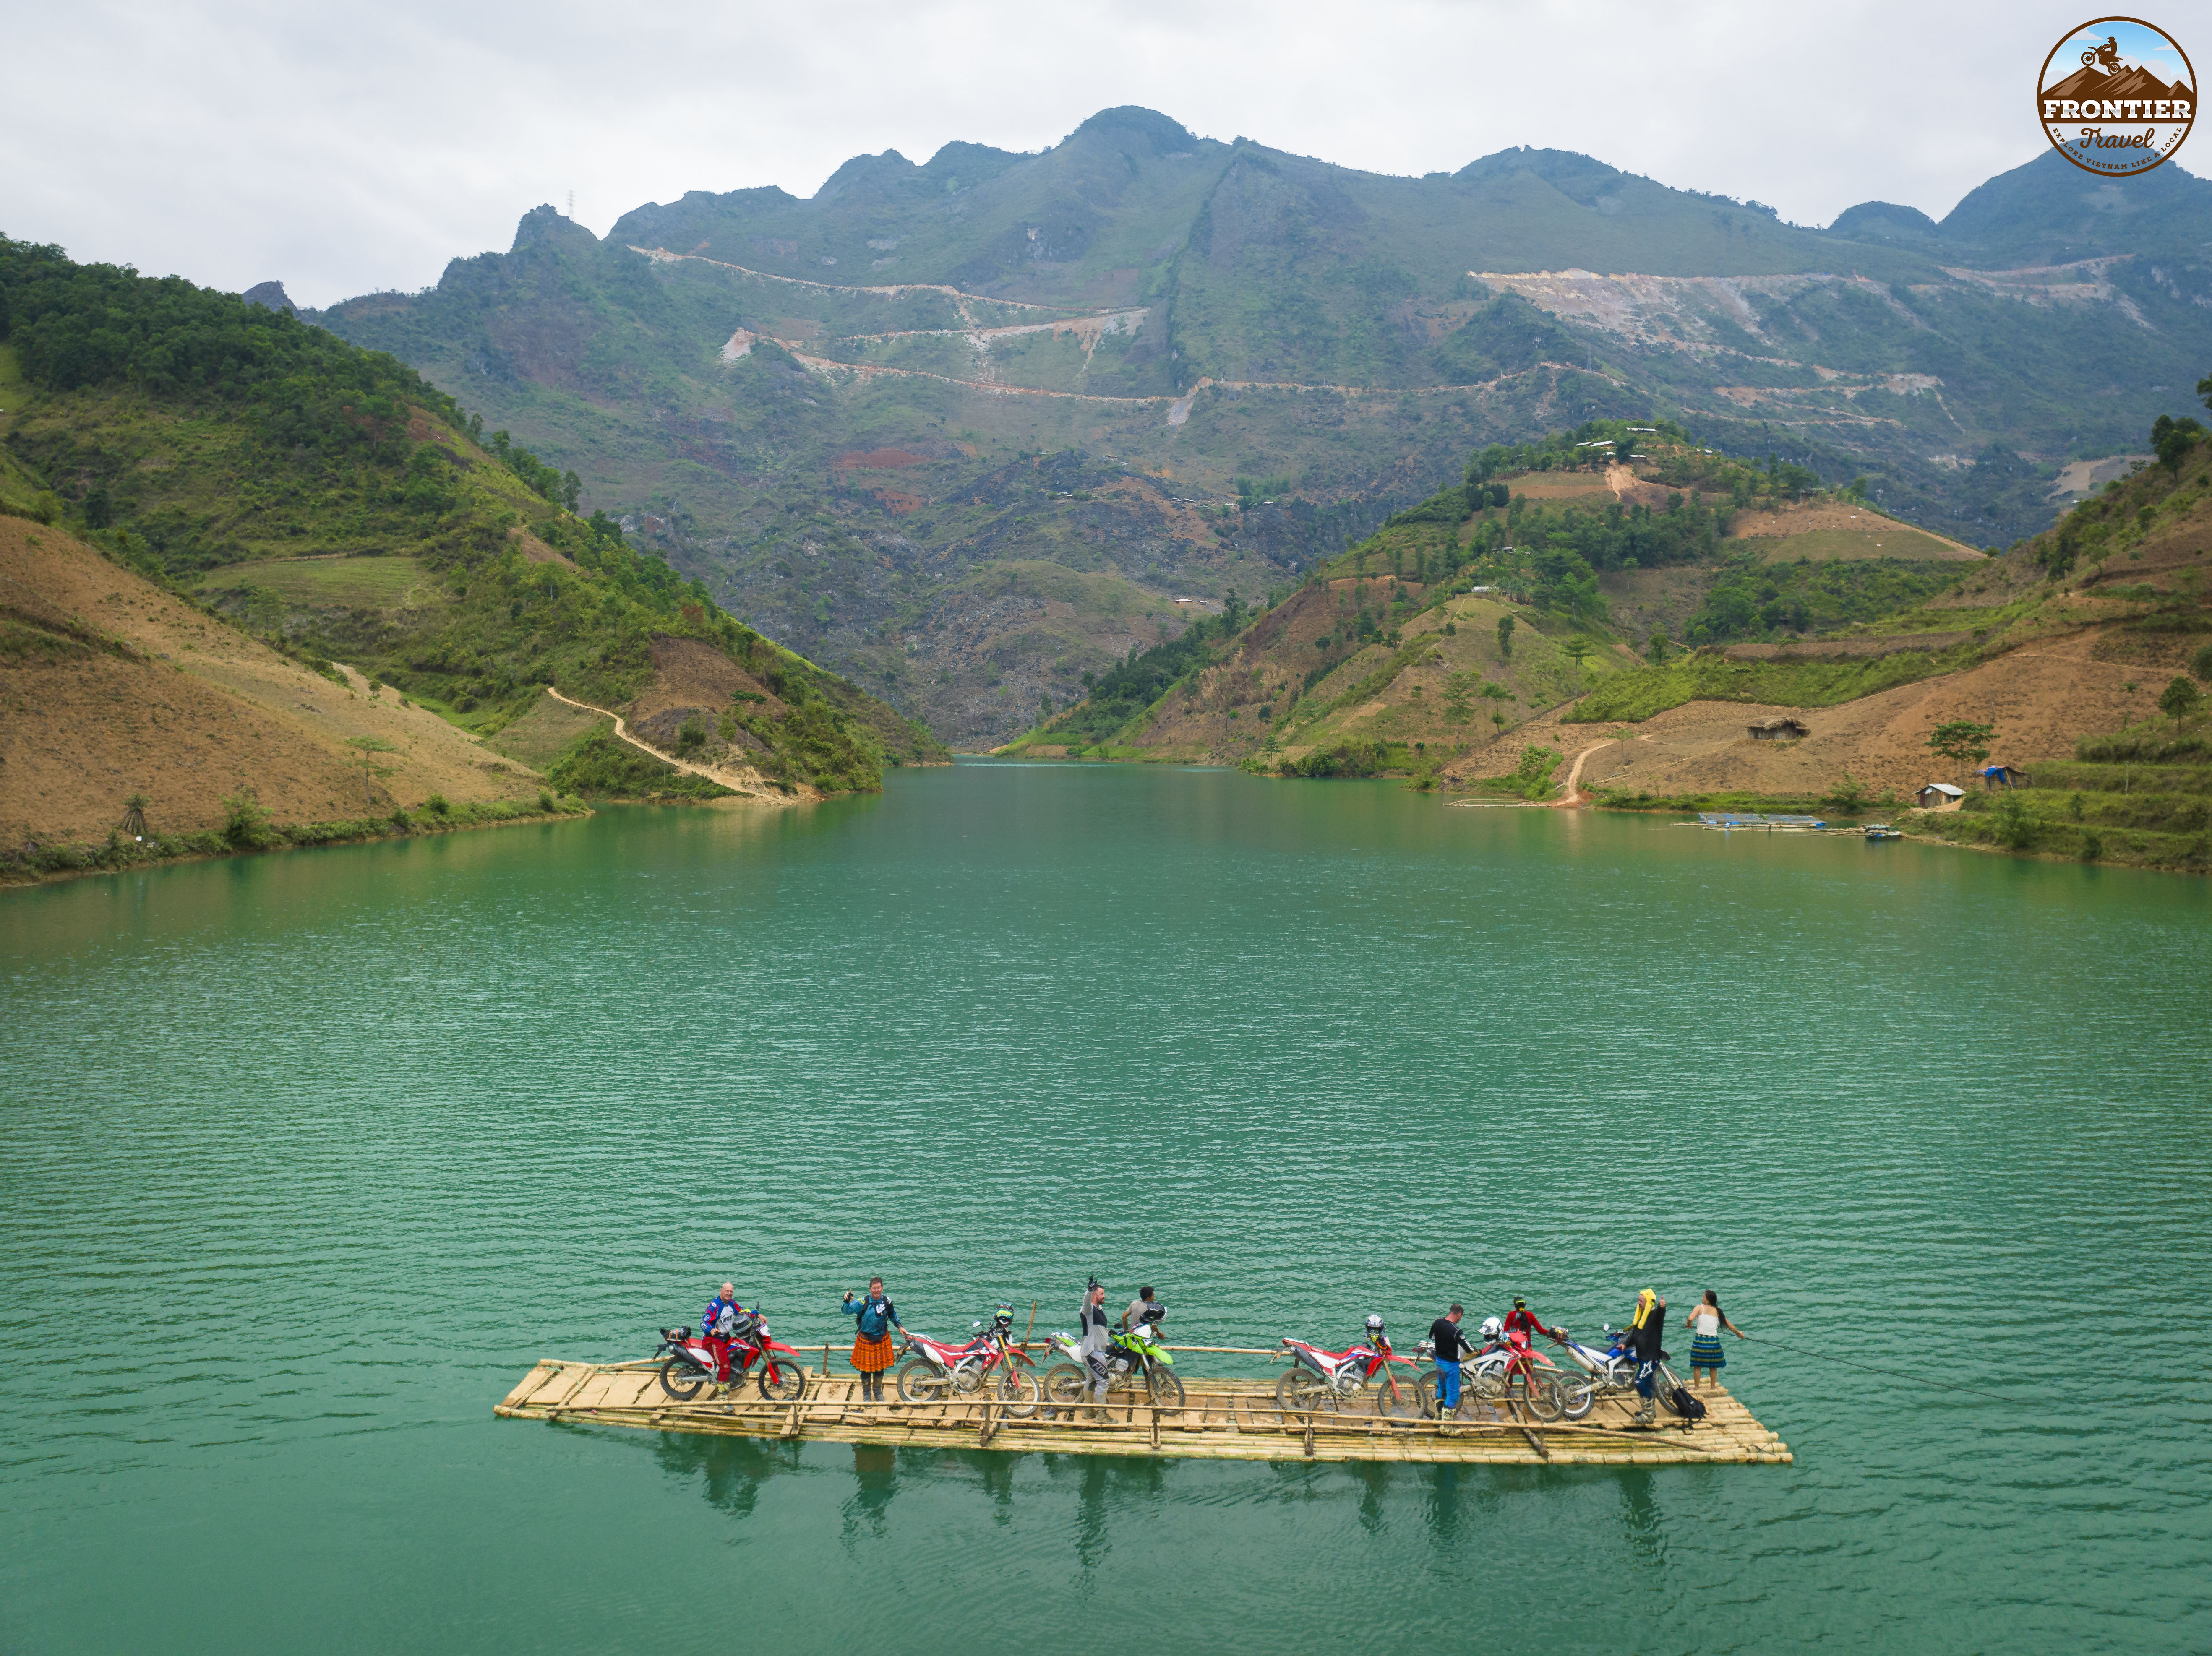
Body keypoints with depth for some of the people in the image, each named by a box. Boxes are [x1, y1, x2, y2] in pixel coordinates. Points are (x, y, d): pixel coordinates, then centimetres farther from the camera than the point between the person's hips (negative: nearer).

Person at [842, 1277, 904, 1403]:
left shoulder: (887, 1301, -6)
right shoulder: (863, 1302, -17)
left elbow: (893, 1314, 14)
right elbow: (847, 1311, -25)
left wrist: (900, 1326, 8)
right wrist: (847, 1302, -44)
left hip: (882, 1340, 3)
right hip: (866, 1340, -3)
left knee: (880, 1368, 15)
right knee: (866, 1369, 6)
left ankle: (878, 1391, 37)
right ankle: (867, 1393, 28)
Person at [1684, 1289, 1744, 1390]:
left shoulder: (1699, 1308, -3)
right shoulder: (1718, 1311, 9)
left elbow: (1690, 1319, -18)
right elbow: (1729, 1325, 18)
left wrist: (1689, 1325, 4)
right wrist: (1739, 1333, 36)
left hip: (1700, 1339, -3)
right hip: (1714, 1341, 3)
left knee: (1697, 1365, 11)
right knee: (1713, 1366, 19)